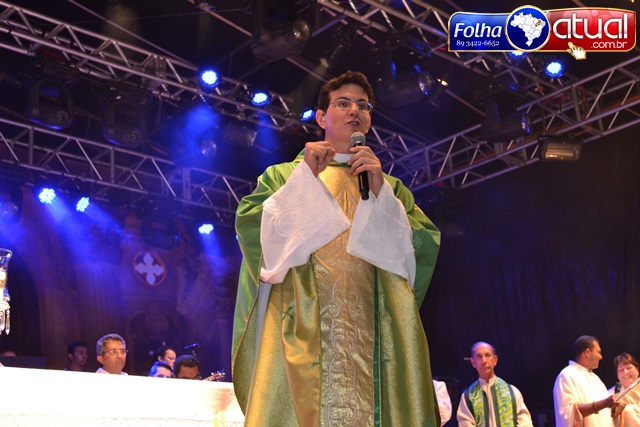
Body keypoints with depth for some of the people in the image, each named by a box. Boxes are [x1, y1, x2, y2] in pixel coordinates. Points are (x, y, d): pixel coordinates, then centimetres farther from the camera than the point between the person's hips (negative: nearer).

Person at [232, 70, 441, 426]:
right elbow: (249, 225, 0)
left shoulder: (389, 187, 21)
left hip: (370, 327, 2)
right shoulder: (285, 175, 17)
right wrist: (304, 176, -4)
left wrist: (379, 191, -2)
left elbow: (423, 246, 6)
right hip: (301, 324, -1)